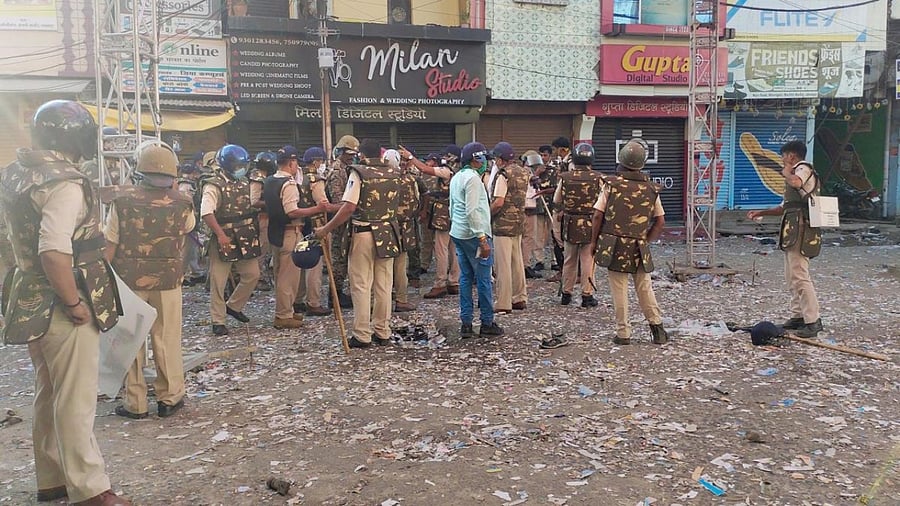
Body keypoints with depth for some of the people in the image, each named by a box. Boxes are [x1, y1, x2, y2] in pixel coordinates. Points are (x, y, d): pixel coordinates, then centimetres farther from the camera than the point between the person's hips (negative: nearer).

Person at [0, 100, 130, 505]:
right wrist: (74, 303, -22)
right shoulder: (65, 182, -20)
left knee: (49, 394, 19)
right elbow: (54, 252, -32)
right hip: (61, 307, -9)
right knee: (76, 400, 0)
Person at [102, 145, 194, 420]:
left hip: (129, 279, 0)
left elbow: (110, 245, -8)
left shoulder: (122, 200, -10)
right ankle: (169, 398, 19)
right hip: (167, 280, 1)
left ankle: (135, 403, 17)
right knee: (167, 340, 11)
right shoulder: (181, 203, -7)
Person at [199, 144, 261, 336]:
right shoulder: (213, 186, -13)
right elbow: (206, 213, -24)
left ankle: (233, 306, 29)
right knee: (218, 282, 1)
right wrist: (220, 234, -30)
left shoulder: (244, 183, 10)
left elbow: (251, 205, 23)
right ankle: (218, 321, 10)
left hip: (245, 240, 7)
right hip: (223, 240, -7)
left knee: (252, 275, 10)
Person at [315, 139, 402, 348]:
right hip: (388, 234, 5)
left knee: (361, 286, 2)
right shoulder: (393, 174, 5)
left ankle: (362, 335, 5)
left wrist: (326, 229, -13)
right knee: (383, 285, 11)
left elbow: (349, 207, -18)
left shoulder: (358, 173, -10)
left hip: (363, 234, -5)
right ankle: (382, 333, 18)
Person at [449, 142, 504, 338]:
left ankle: (466, 323, 12)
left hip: (457, 233, 9)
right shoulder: (473, 178, -14)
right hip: (473, 234, -9)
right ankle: (487, 323, 5)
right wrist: (482, 239, -20)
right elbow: (472, 211, -21)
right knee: (484, 279, -1)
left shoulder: (456, 178, 15)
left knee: (466, 277, 10)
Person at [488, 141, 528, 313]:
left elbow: (498, 202, -21)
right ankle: (520, 298, 23)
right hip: (519, 222, 8)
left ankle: (503, 304, 1)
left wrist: (486, 215, -8)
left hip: (503, 224, -8)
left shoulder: (503, 174, -16)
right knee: (517, 262, 16)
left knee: (502, 265, -3)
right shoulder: (523, 172, 9)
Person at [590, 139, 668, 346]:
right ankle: (657, 327, 18)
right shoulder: (651, 189, 2)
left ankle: (623, 333, 9)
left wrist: (594, 241, 4)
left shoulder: (611, 185, -6)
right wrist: (647, 240, 16)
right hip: (639, 247, 2)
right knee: (644, 287, 15)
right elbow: (660, 221, 6)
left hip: (614, 245, -2)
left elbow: (598, 216, -6)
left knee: (619, 290, 4)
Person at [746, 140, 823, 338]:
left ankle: (813, 321, -13)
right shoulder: (798, 173, 25)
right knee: (792, 276, 14)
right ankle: (798, 316, 20)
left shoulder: (803, 169, -6)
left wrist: (787, 173, -12)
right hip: (794, 229, 11)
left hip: (800, 229, -11)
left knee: (799, 275, -14)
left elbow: (796, 182, -33)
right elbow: (785, 207, 30)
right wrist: (760, 213, 25)